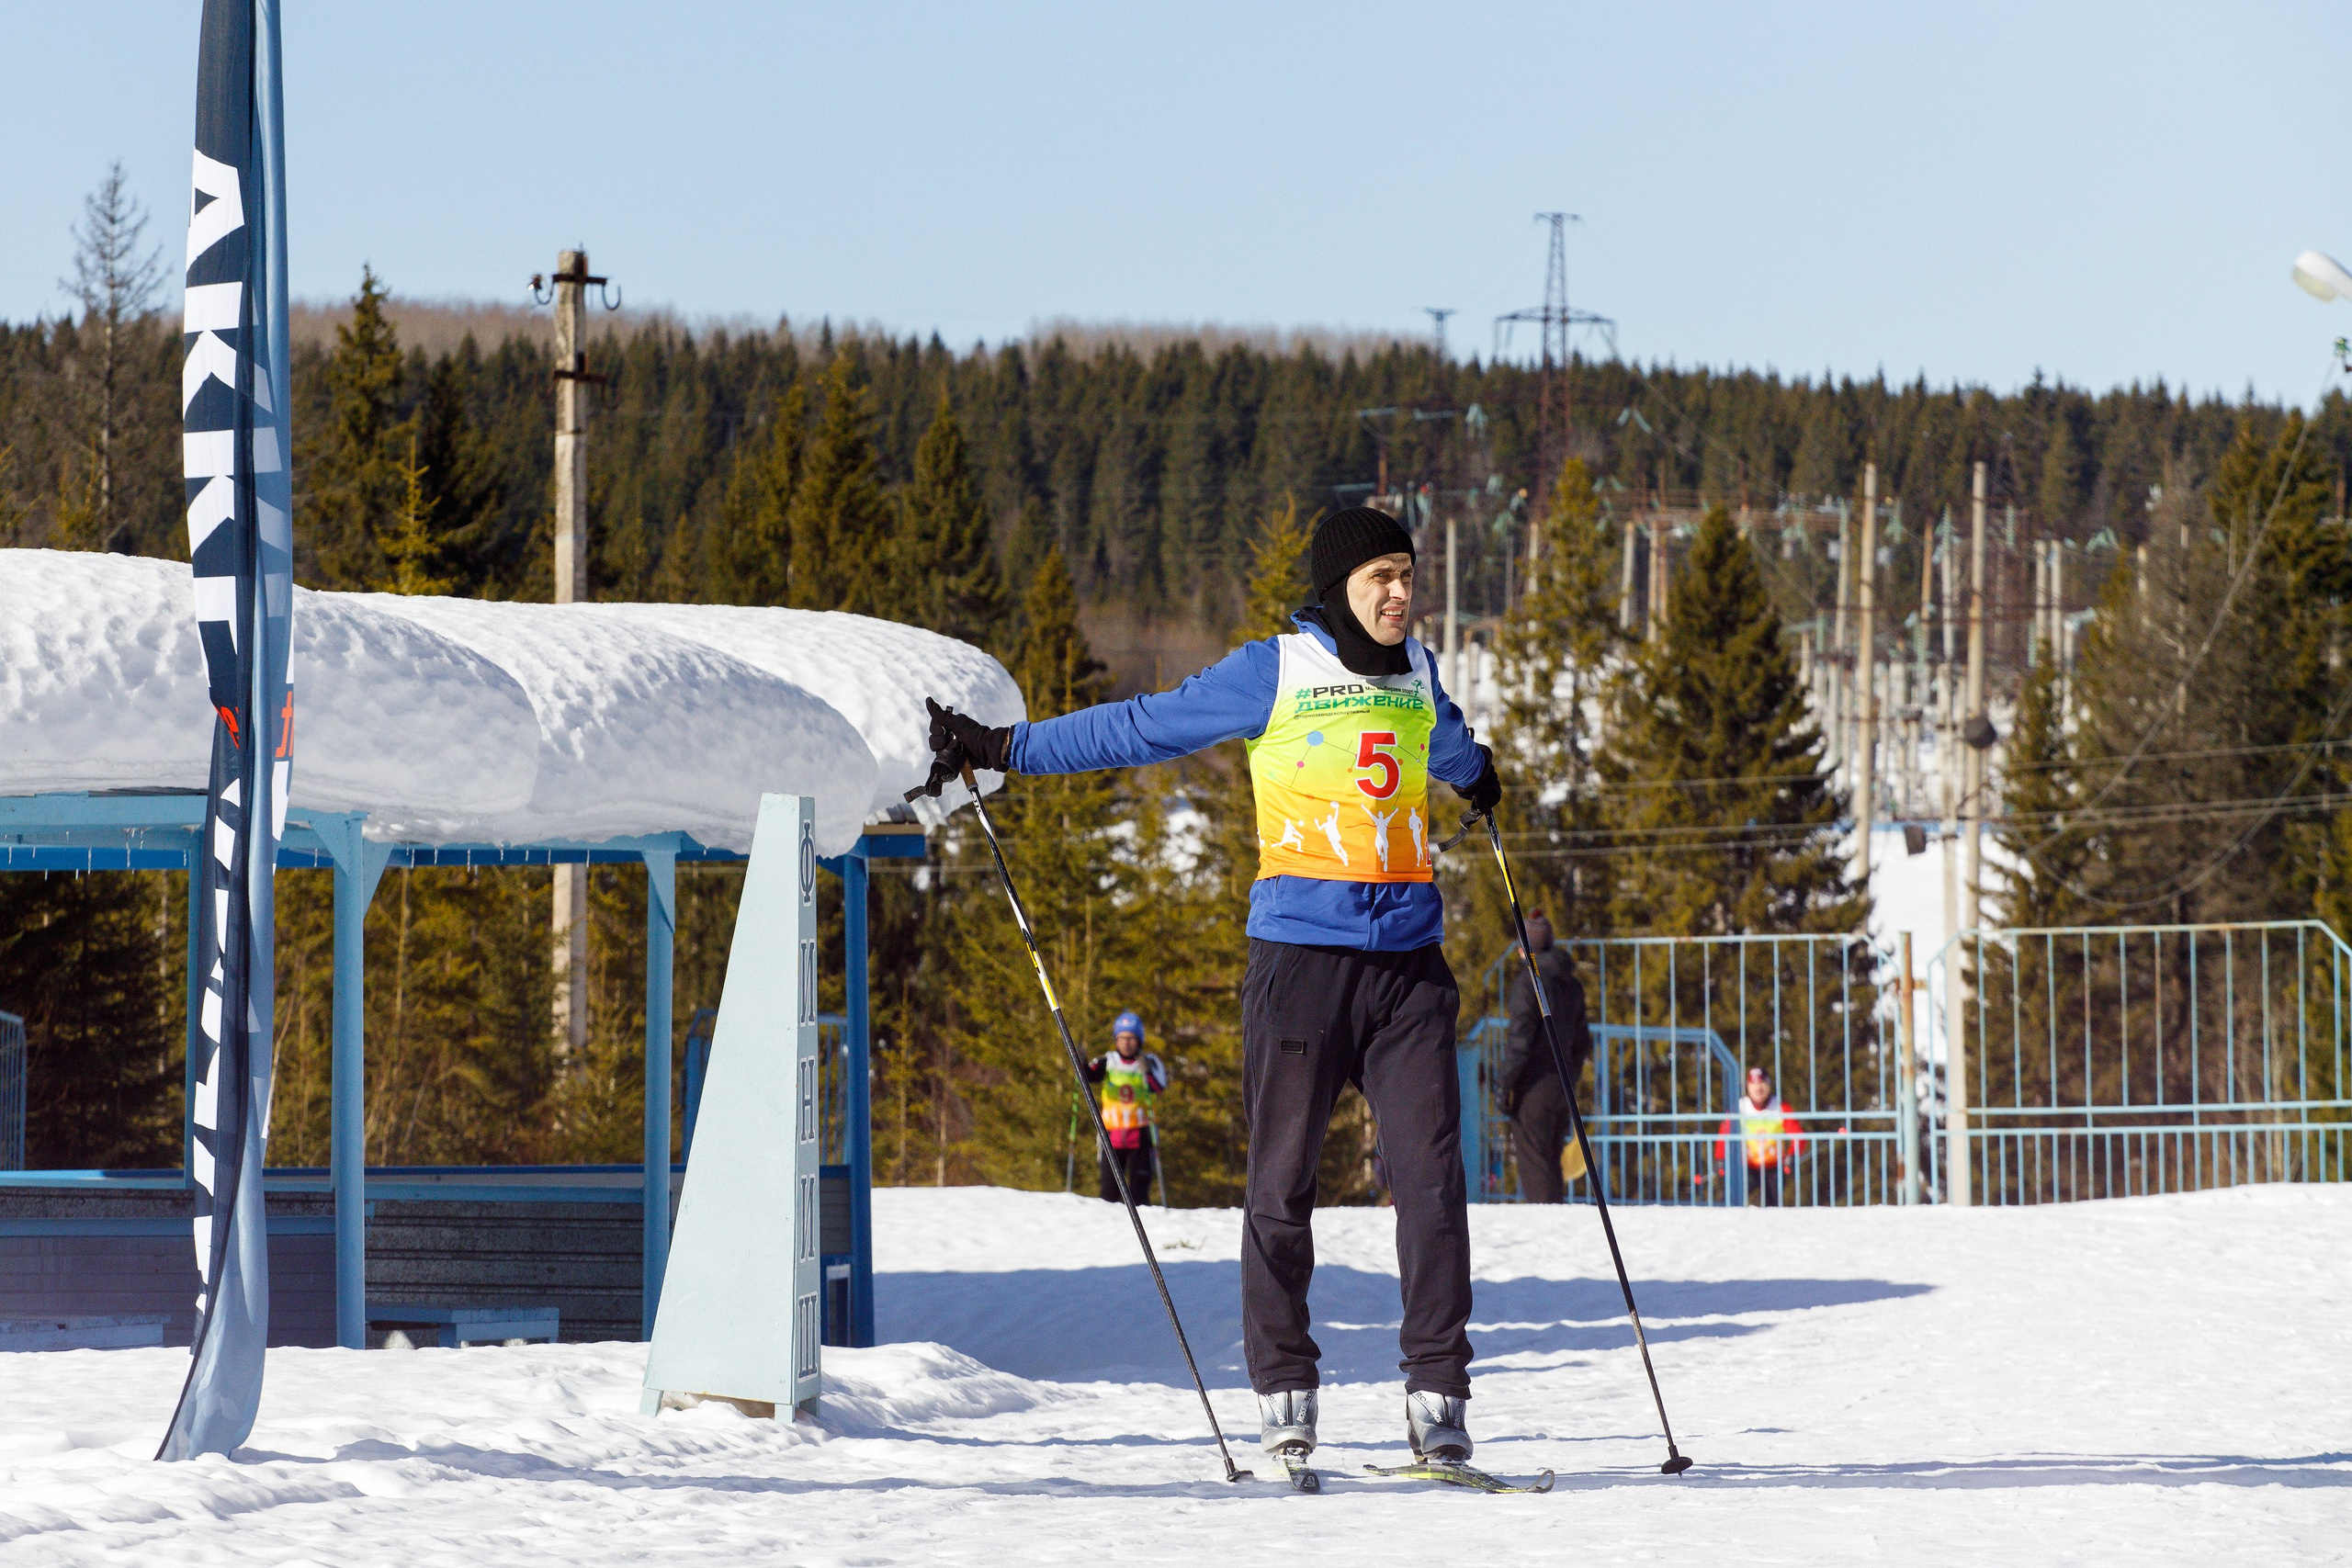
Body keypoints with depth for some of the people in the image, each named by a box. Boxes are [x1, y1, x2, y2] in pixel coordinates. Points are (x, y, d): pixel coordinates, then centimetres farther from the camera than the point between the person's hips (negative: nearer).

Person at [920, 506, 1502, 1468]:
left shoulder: (1417, 675, 14)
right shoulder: (1273, 674, -2)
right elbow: (1144, 729, 3)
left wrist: (1477, 780, 59)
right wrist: (1005, 750, 3)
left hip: (1407, 963, 4)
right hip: (1301, 956, -4)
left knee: (1431, 1178, -5)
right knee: (1281, 1182, -1)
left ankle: (1438, 1397, -2)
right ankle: (1282, 1393, 7)